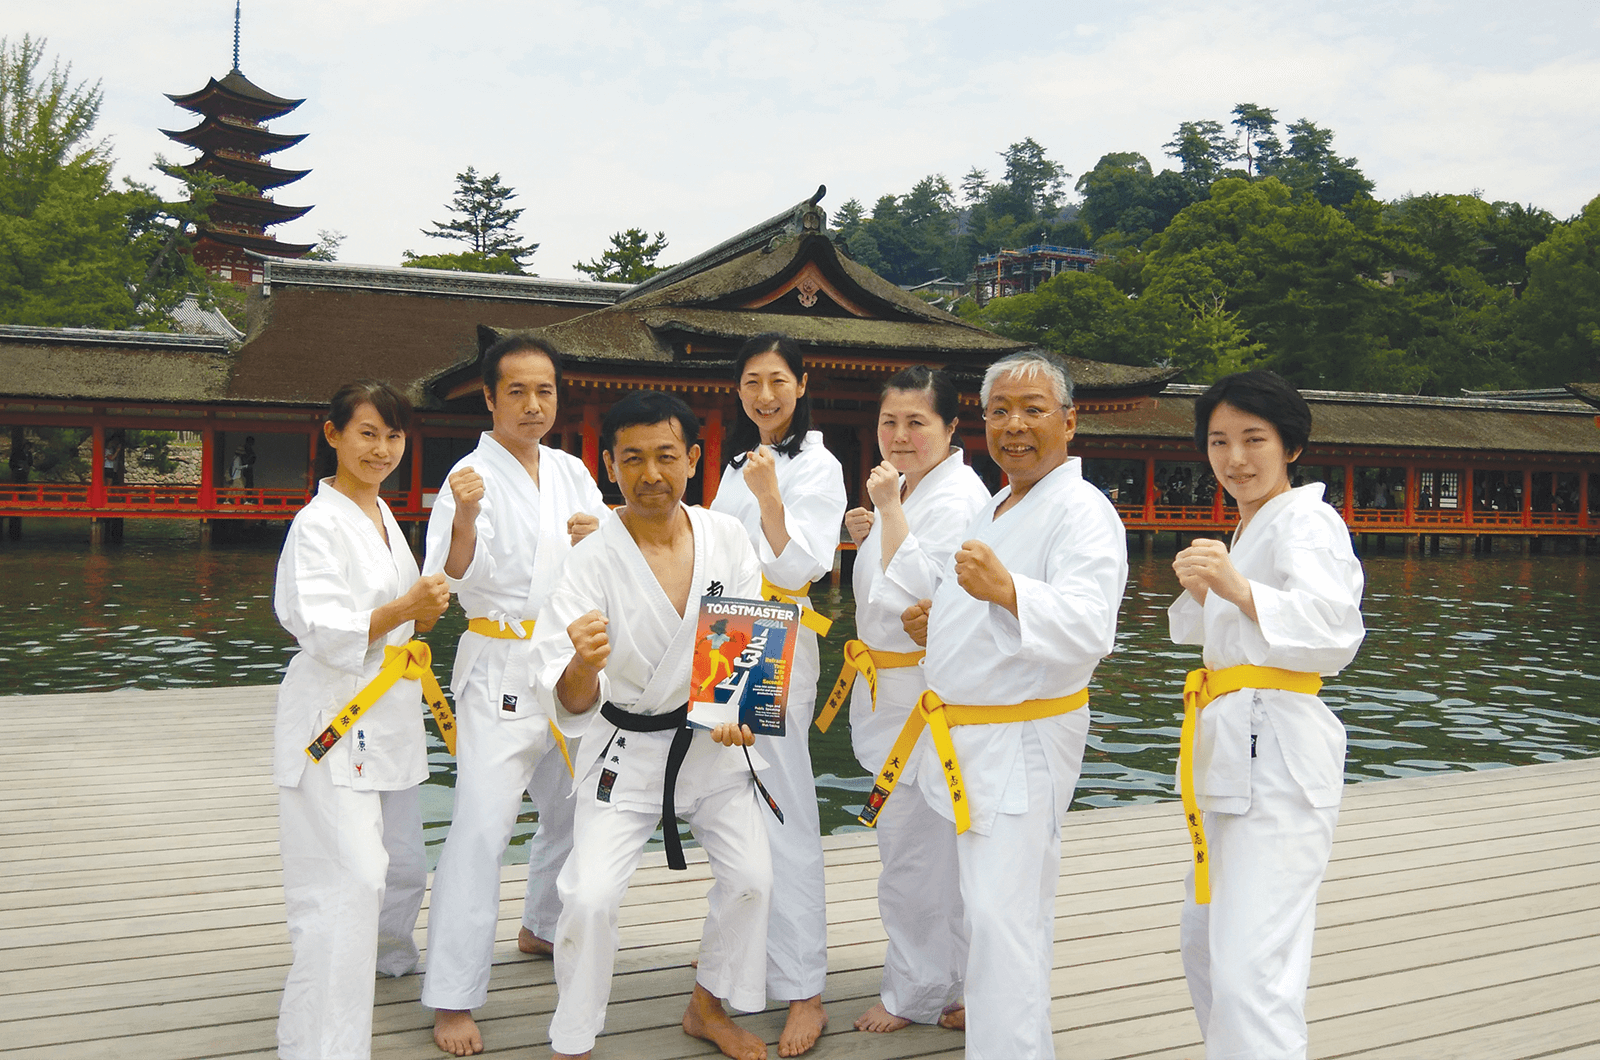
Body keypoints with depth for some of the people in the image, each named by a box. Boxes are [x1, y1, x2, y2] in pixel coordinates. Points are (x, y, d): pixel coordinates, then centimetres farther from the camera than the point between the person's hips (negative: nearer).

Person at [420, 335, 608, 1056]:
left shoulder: (572, 473, 9)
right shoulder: (474, 476, -9)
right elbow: (450, 579, -18)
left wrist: (596, 539, -9)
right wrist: (464, 521, -36)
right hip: (500, 669, -7)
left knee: (573, 810, 20)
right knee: (482, 828, -13)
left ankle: (542, 929, 44)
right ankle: (453, 999, -6)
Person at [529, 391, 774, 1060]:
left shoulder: (725, 536, -8)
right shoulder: (593, 560, -19)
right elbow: (571, 704, -23)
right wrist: (583, 667, -47)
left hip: (715, 739, 4)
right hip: (627, 748, -4)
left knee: (751, 877, 8)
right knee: (589, 897, -13)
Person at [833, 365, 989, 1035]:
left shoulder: (956, 498, -18)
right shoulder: (907, 489, 12)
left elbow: (916, 595, -27)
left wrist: (890, 510, -23)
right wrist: (871, 537, 6)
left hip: (928, 695, -10)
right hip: (889, 690, 10)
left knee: (915, 847, 0)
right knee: (907, 841, 19)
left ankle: (917, 993, 17)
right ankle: (943, 981, 34)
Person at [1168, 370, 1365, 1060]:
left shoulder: (1307, 523, -9)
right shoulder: (1251, 528, 20)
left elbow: (1334, 632, -26)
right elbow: (1196, 631, 25)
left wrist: (1240, 589, -40)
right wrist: (1201, 586, 5)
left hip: (1276, 761, -10)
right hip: (1233, 757, 10)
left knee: (1250, 974, -16)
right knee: (1204, 945, 21)